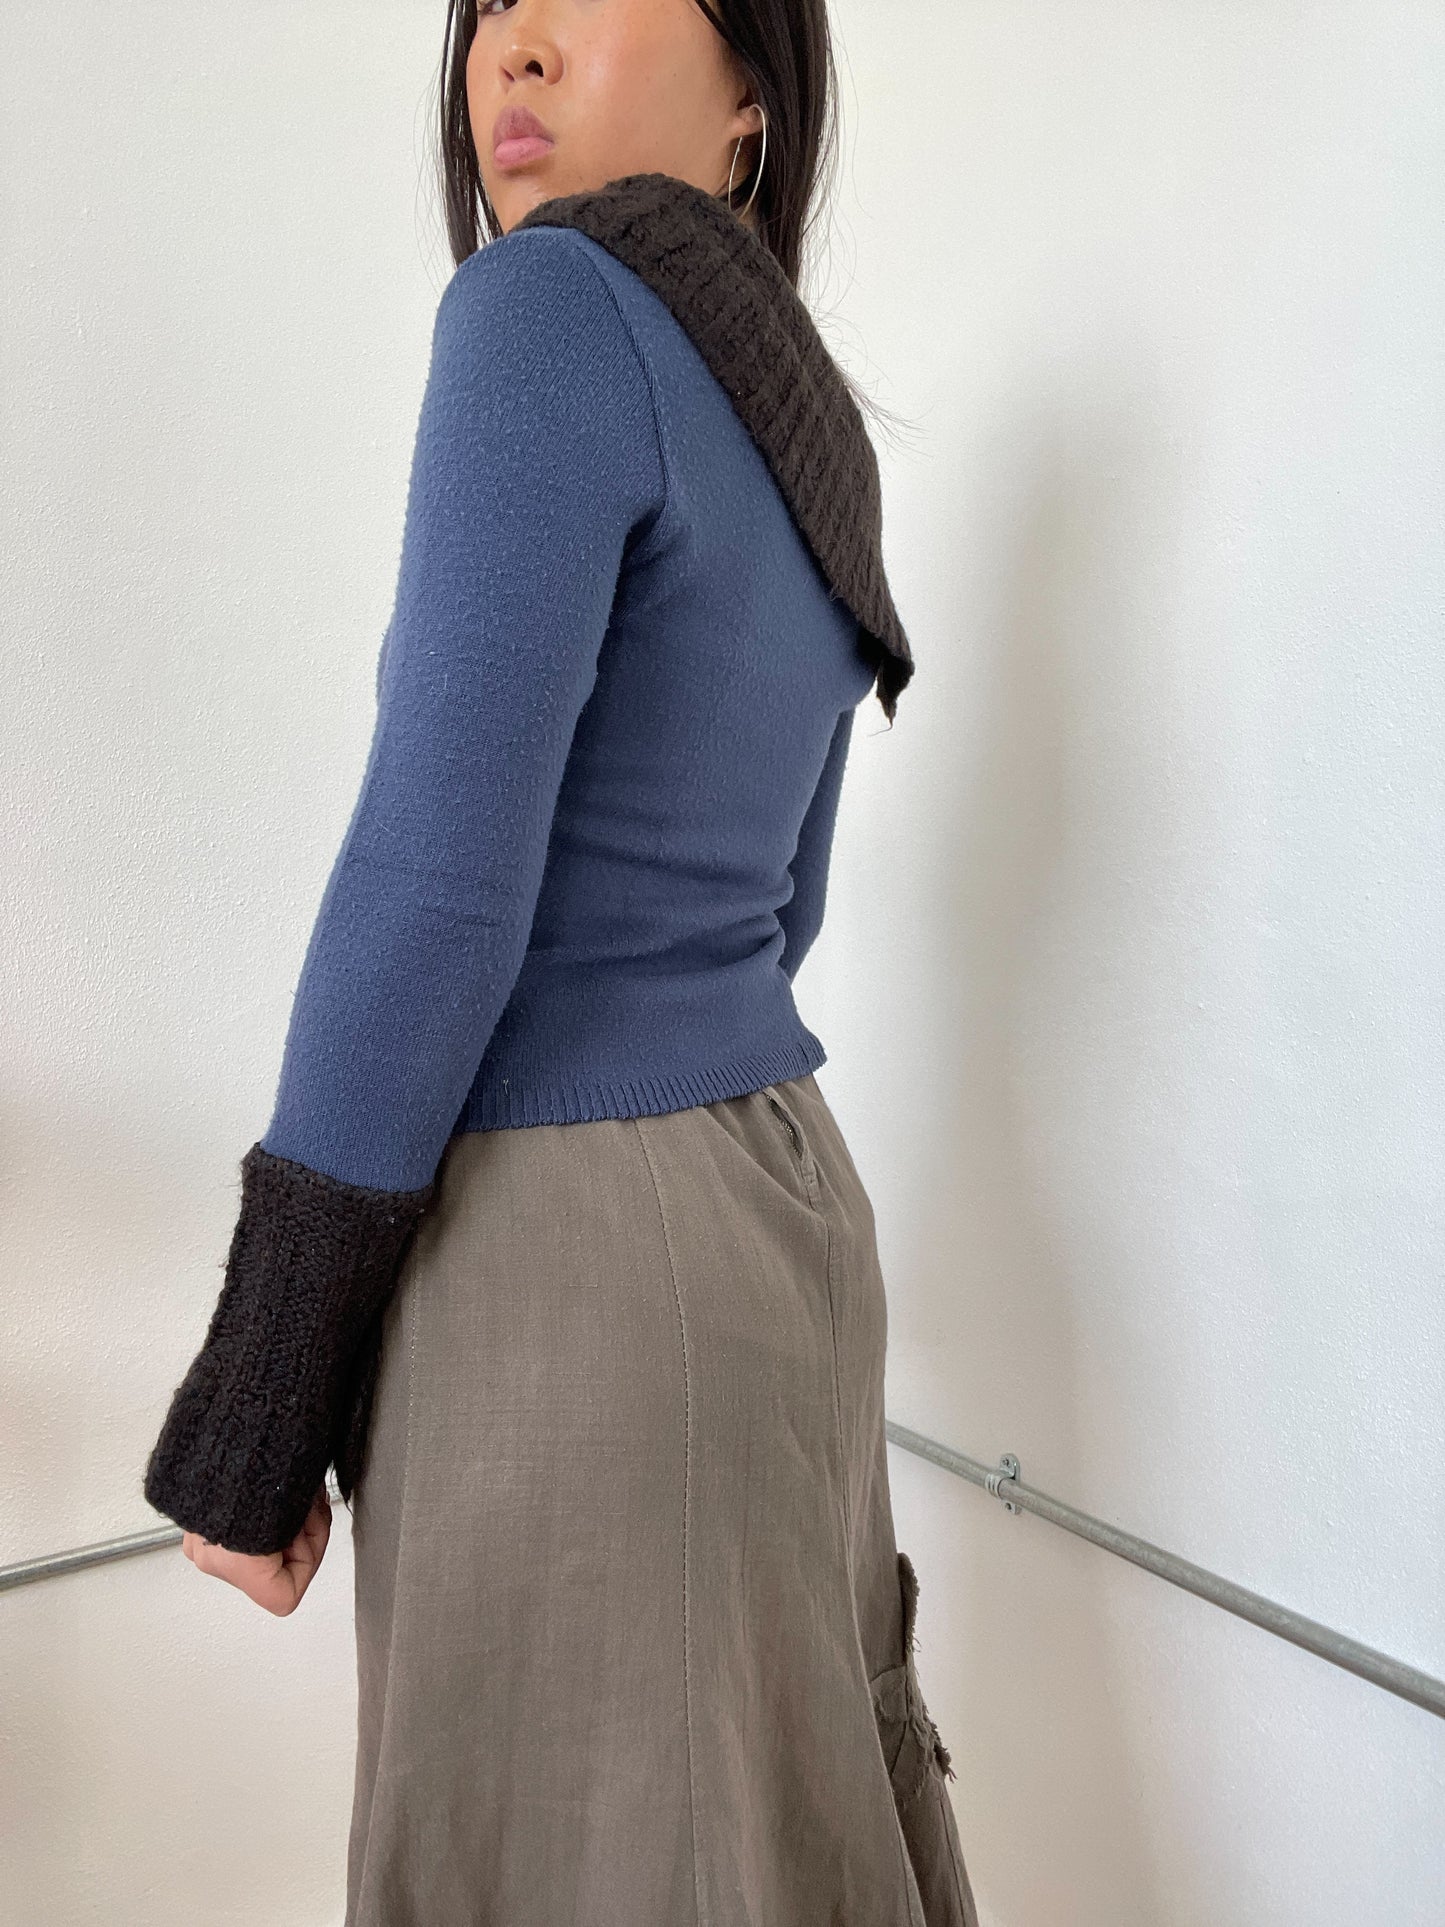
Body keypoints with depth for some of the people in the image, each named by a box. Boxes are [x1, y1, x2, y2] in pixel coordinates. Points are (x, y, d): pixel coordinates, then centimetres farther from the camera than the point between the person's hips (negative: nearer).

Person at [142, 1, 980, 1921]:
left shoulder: (556, 305, -14)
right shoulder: (815, 443, 12)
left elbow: (438, 876, -22)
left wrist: (243, 1417, -16)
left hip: (569, 1264, -8)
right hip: (776, 1191, 8)